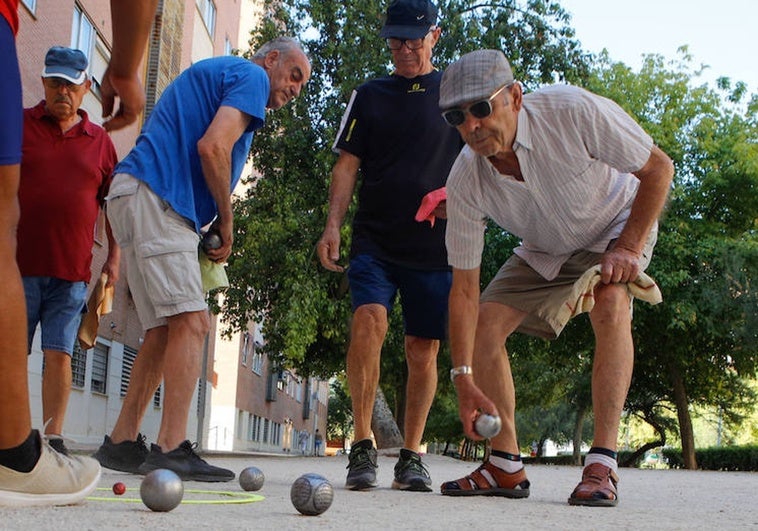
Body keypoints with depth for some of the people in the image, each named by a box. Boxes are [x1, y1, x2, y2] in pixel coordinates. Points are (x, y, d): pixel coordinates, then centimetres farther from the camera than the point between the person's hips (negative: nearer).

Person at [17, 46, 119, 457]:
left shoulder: (100, 141, 13)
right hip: (17, 265, -1)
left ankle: (53, 437, 5)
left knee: (59, 354, -1)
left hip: (72, 272, 1)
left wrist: (114, 257, 12)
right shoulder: (18, 124, 8)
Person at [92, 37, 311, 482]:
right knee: (190, 321, -14)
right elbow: (212, 147, -16)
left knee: (166, 330, 9)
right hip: (154, 196, -10)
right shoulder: (251, 75, 0)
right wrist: (226, 220, -4)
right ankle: (172, 450, -17)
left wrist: (211, 223, 10)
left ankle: (122, 442, 13)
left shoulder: (215, 73, 31)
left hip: (146, 200, 10)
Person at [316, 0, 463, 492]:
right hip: (374, 242, 0)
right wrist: (333, 225, -5)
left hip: (436, 246, 0)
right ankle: (363, 444, -16)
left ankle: (411, 456, 13)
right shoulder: (369, 95, 13)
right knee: (369, 320, -22)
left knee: (424, 349, 2)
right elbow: (348, 164, 9)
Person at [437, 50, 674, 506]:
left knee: (610, 304, -32)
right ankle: (506, 467, 0)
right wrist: (464, 377, -26)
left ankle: (603, 464, -28)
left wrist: (629, 247, -28)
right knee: (485, 323, -11)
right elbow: (464, 288, -21)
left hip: (617, 227, -3)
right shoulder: (465, 181, -25)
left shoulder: (573, 110, -34)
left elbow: (659, 168, -21)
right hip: (543, 250, 4)